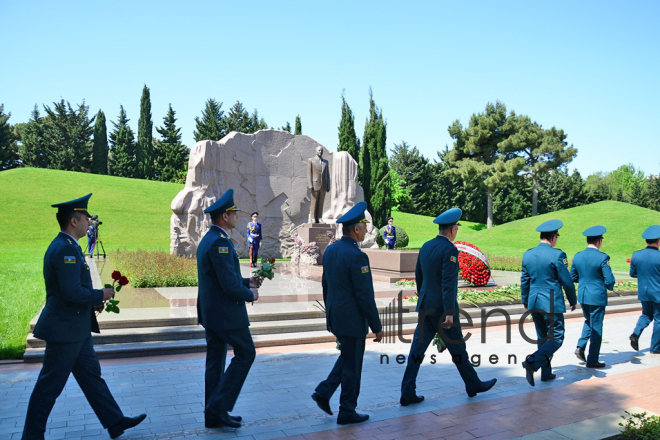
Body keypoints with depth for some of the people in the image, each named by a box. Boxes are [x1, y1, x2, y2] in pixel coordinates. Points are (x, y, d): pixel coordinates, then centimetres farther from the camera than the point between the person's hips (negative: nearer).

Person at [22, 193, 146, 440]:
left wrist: (92, 301, 9)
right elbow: (72, 292, -27)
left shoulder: (66, 246, 11)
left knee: (91, 375, 14)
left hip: (76, 329, 11)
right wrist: (100, 295, -12)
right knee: (50, 385, 4)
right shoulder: (66, 249, -22)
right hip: (64, 329, -11)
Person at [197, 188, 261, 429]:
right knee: (245, 353, 2)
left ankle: (214, 415, 21)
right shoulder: (220, 242, -21)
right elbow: (229, 285, -24)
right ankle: (219, 405, 4)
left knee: (216, 360, 13)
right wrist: (250, 294, -8)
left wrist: (247, 281, 12)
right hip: (226, 312, -10)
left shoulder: (207, 240, 12)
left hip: (210, 311, 10)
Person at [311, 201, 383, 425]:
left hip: (334, 317, 8)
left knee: (347, 358, 25)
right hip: (351, 320, -8)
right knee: (351, 367, 7)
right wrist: (376, 326, -11)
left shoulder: (330, 250, 4)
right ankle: (347, 412, 21)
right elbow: (365, 296, -20)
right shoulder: (357, 257, -22)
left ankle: (324, 391, 19)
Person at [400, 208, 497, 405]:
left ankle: (407, 393, 5)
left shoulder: (426, 246, 8)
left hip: (425, 306, 7)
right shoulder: (449, 250, -16)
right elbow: (448, 283, -23)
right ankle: (473, 384, 31)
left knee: (417, 349, 5)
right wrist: (449, 313, -25)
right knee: (457, 348, 11)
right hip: (442, 308, -7)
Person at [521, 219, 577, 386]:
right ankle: (532, 362, -14)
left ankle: (546, 373, 22)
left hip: (534, 302, 6)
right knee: (556, 338, 2)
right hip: (552, 303, -6)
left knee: (542, 338, 16)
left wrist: (525, 301, 23)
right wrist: (573, 301, 7)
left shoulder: (528, 254, 4)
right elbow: (566, 281, -8)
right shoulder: (557, 255, -13)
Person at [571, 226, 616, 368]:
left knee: (589, 321, 27)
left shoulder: (577, 256, 0)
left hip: (582, 296, 5)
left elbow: (572, 277, 9)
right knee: (596, 327, 6)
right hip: (597, 296, -5)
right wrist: (609, 287, 7)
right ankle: (592, 360, 13)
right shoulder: (602, 258, -16)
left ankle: (580, 346, 11)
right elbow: (610, 281, -15)